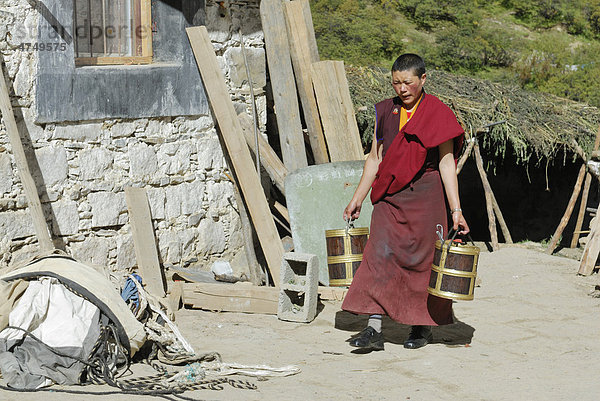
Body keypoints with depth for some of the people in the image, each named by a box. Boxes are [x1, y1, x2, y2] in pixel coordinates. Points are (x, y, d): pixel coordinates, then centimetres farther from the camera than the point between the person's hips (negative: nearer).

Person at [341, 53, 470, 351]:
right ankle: (374, 329, -10)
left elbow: (446, 163, -6)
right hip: (388, 195, 4)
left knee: (421, 259, 2)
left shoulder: (438, 114, -3)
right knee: (381, 254, -8)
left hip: (424, 195, -3)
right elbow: (375, 158, 15)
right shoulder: (385, 111, 10)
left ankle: (423, 326, 19)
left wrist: (456, 209, -11)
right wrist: (357, 199, 14)